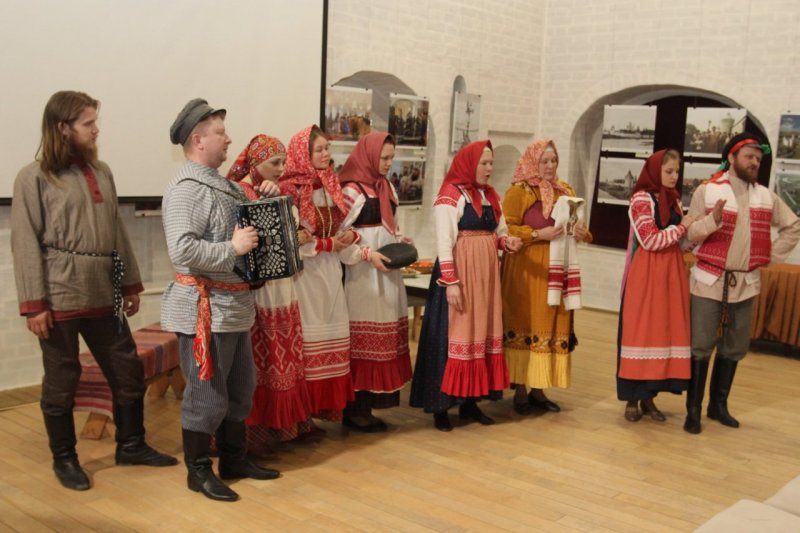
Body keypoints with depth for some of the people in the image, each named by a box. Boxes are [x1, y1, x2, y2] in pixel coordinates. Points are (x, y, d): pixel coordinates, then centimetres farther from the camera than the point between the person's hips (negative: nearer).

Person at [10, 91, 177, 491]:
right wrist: (34, 303, -13)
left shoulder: (101, 172, 12)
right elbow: (25, 244, -8)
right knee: (61, 380, 6)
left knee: (128, 370, 11)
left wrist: (130, 284, 13)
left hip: (103, 294, 6)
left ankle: (130, 444, 28)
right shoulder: (34, 177, -5)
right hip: (59, 296, -6)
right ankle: (64, 458, 23)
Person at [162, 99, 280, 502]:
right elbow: (182, 251, -27)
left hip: (234, 305, 10)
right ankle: (198, 471, 17)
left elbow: (252, 224, 26)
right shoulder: (185, 189, -16)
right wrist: (232, 248, -21)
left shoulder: (224, 184, 14)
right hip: (205, 308, -10)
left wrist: (266, 200, 9)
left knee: (240, 389, 18)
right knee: (207, 394, 1)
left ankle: (234, 459, 32)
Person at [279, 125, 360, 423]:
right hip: (304, 268, -7)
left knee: (333, 330, 7)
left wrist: (349, 237, -4)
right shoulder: (291, 188, -10)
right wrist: (329, 245, -11)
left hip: (330, 268, 7)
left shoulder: (329, 185, 12)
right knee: (309, 335, -5)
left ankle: (331, 400, 15)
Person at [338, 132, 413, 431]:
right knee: (362, 339, -5)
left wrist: (400, 242, 5)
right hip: (362, 274, -8)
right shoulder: (352, 190, -10)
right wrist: (369, 254, -19)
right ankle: (354, 410, 4)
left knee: (382, 338, 9)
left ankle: (367, 405, 16)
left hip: (386, 272, 9)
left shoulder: (386, 188, 16)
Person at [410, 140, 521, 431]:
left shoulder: (490, 196, 14)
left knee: (482, 332, 9)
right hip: (459, 274, -8)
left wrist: (507, 242, -3)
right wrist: (451, 282, -21)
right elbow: (444, 242, -15)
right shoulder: (450, 195, -10)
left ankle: (470, 401, 18)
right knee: (454, 335, -5)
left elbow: (498, 232, 21)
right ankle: (441, 405, 4)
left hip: (486, 274, 8)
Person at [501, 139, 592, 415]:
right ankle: (520, 390, 4)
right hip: (527, 269, -6)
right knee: (525, 325, -4)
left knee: (551, 326, 6)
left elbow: (577, 225, 18)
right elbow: (508, 229, -10)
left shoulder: (566, 191, 15)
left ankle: (538, 389, 14)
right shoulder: (518, 191, -4)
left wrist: (582, 233, -5)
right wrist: (539, 234, -21)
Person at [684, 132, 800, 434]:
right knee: (700, 347, -3)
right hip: (709, 280, -4)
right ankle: (693, 410, 6)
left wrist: (773, 256, 8)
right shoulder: (707, 191, -4)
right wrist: (714, 220, -26)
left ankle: (718, 405, 24)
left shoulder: (766, 196, 8)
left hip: (746, 283, 5)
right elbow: (690, 235, -8)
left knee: (734, 348, 11)